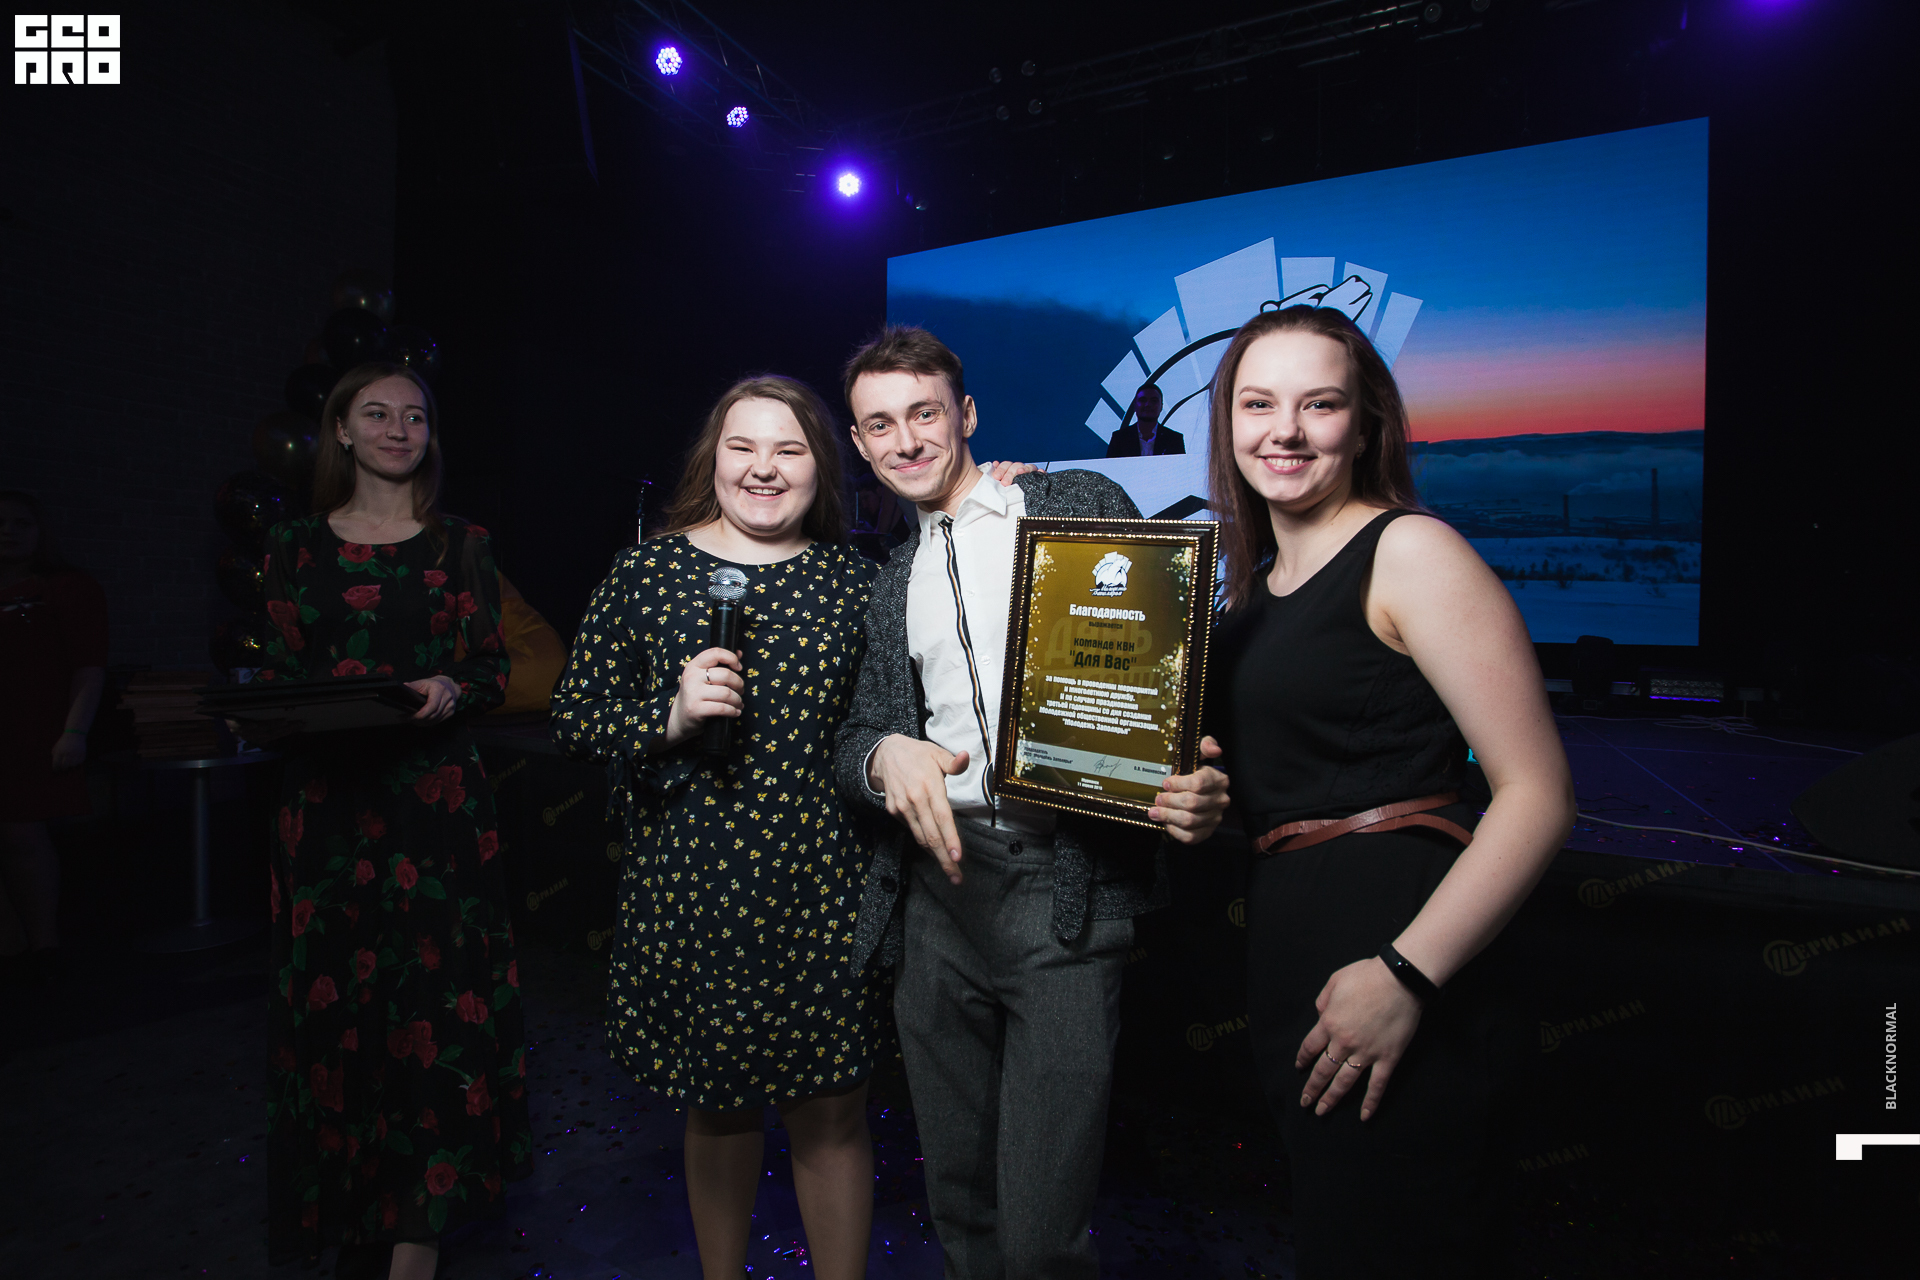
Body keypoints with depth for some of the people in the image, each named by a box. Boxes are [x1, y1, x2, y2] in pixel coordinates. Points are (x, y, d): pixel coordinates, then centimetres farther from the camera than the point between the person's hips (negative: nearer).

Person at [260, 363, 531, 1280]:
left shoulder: (461, 545, 6)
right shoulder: (296, 545, 11)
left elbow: (492, 668, 5)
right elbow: (278, 669, 13)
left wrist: (452, 690, -16)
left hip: (435, 790, -2)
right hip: (328, 786, 2)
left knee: (437, 991, -4)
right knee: (333, 989, 5)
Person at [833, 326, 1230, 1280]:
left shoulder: (1084, 505, 4)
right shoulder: (891, 584, 18)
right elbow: (855, 734, 15)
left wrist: (1198, 783, -19)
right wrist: (885, 754, -9)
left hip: (1064, 889, -4)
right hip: (937, 889, 5)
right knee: (957, 1194, 17)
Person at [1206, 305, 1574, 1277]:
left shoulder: (1410, 551, -11)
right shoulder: (1254, 578, 12)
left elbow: (1537, 794, -17)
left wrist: (1406, 975, -23)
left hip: (1391, 935, -8)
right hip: (1285, 957, 8)